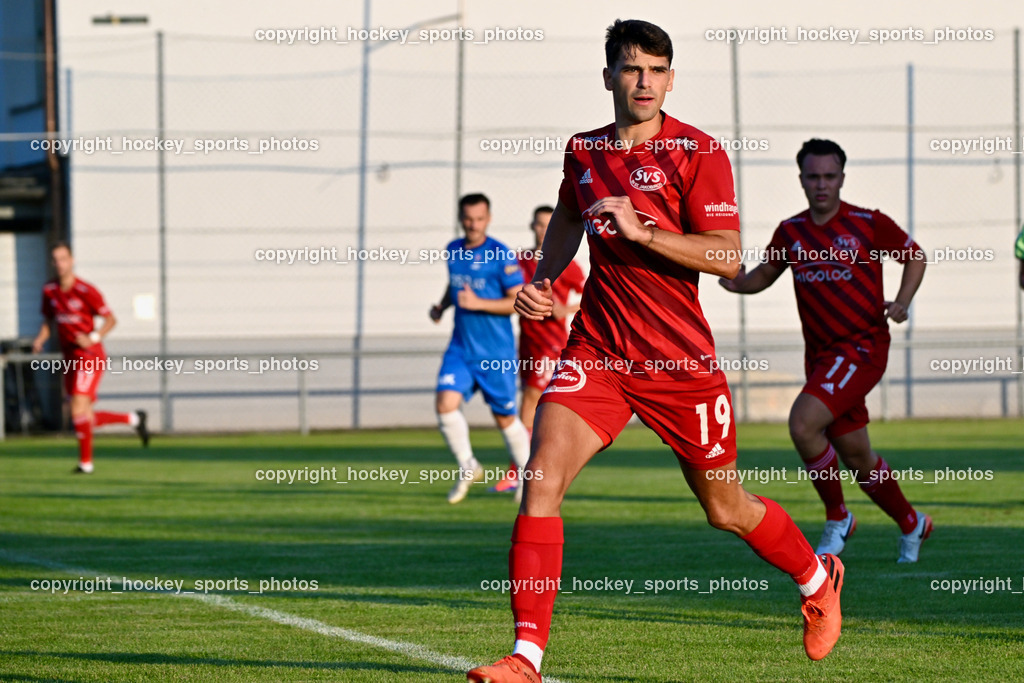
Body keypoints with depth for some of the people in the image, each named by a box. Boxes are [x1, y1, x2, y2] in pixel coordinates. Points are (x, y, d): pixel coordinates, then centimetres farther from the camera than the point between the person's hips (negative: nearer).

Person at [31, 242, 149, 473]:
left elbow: (111, 319, -7)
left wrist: (93, 338, -23)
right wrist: (40, 339, -2)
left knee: (78, 410, -17)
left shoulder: (86, 291, -12)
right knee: (84, 419, 7)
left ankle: (86, 461, -6)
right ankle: (134, 419, 26)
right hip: (70, 359, 7)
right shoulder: (49, 291, 6)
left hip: (90, 357, -7)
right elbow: (48, 321, 18)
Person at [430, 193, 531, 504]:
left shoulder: (502, 256, -12)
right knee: (446, 403, -15)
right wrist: (442, 306, 6)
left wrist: (478, 303, -22)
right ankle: (468, 467, 5)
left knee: (505, 418, 6)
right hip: (461, 348, 4)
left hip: (496, 351, -4)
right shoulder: (453, 250, 6)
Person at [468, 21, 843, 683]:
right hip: (597, 350, 3)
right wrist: (541, 286, 16)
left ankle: (819, 579, 43)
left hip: (680, 357, -3)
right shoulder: (583, 151, 8)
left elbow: (728, 257, -16)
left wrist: (641, 230, -23)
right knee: (542, 479, -18)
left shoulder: (698, 152, -8)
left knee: (726, 509, 11)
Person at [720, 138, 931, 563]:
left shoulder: (868, 224, -8)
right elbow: (764, 275, 19)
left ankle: (837, 517, -5)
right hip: (819, 353, 6)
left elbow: (914, 256, 6)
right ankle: (911, 524, 35)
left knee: (803, 423, -24)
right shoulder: (790, 232, 5)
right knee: (856, 457, 12)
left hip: (862, 347, -6)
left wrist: (902, 301, -11)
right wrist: (737, 282, -4)